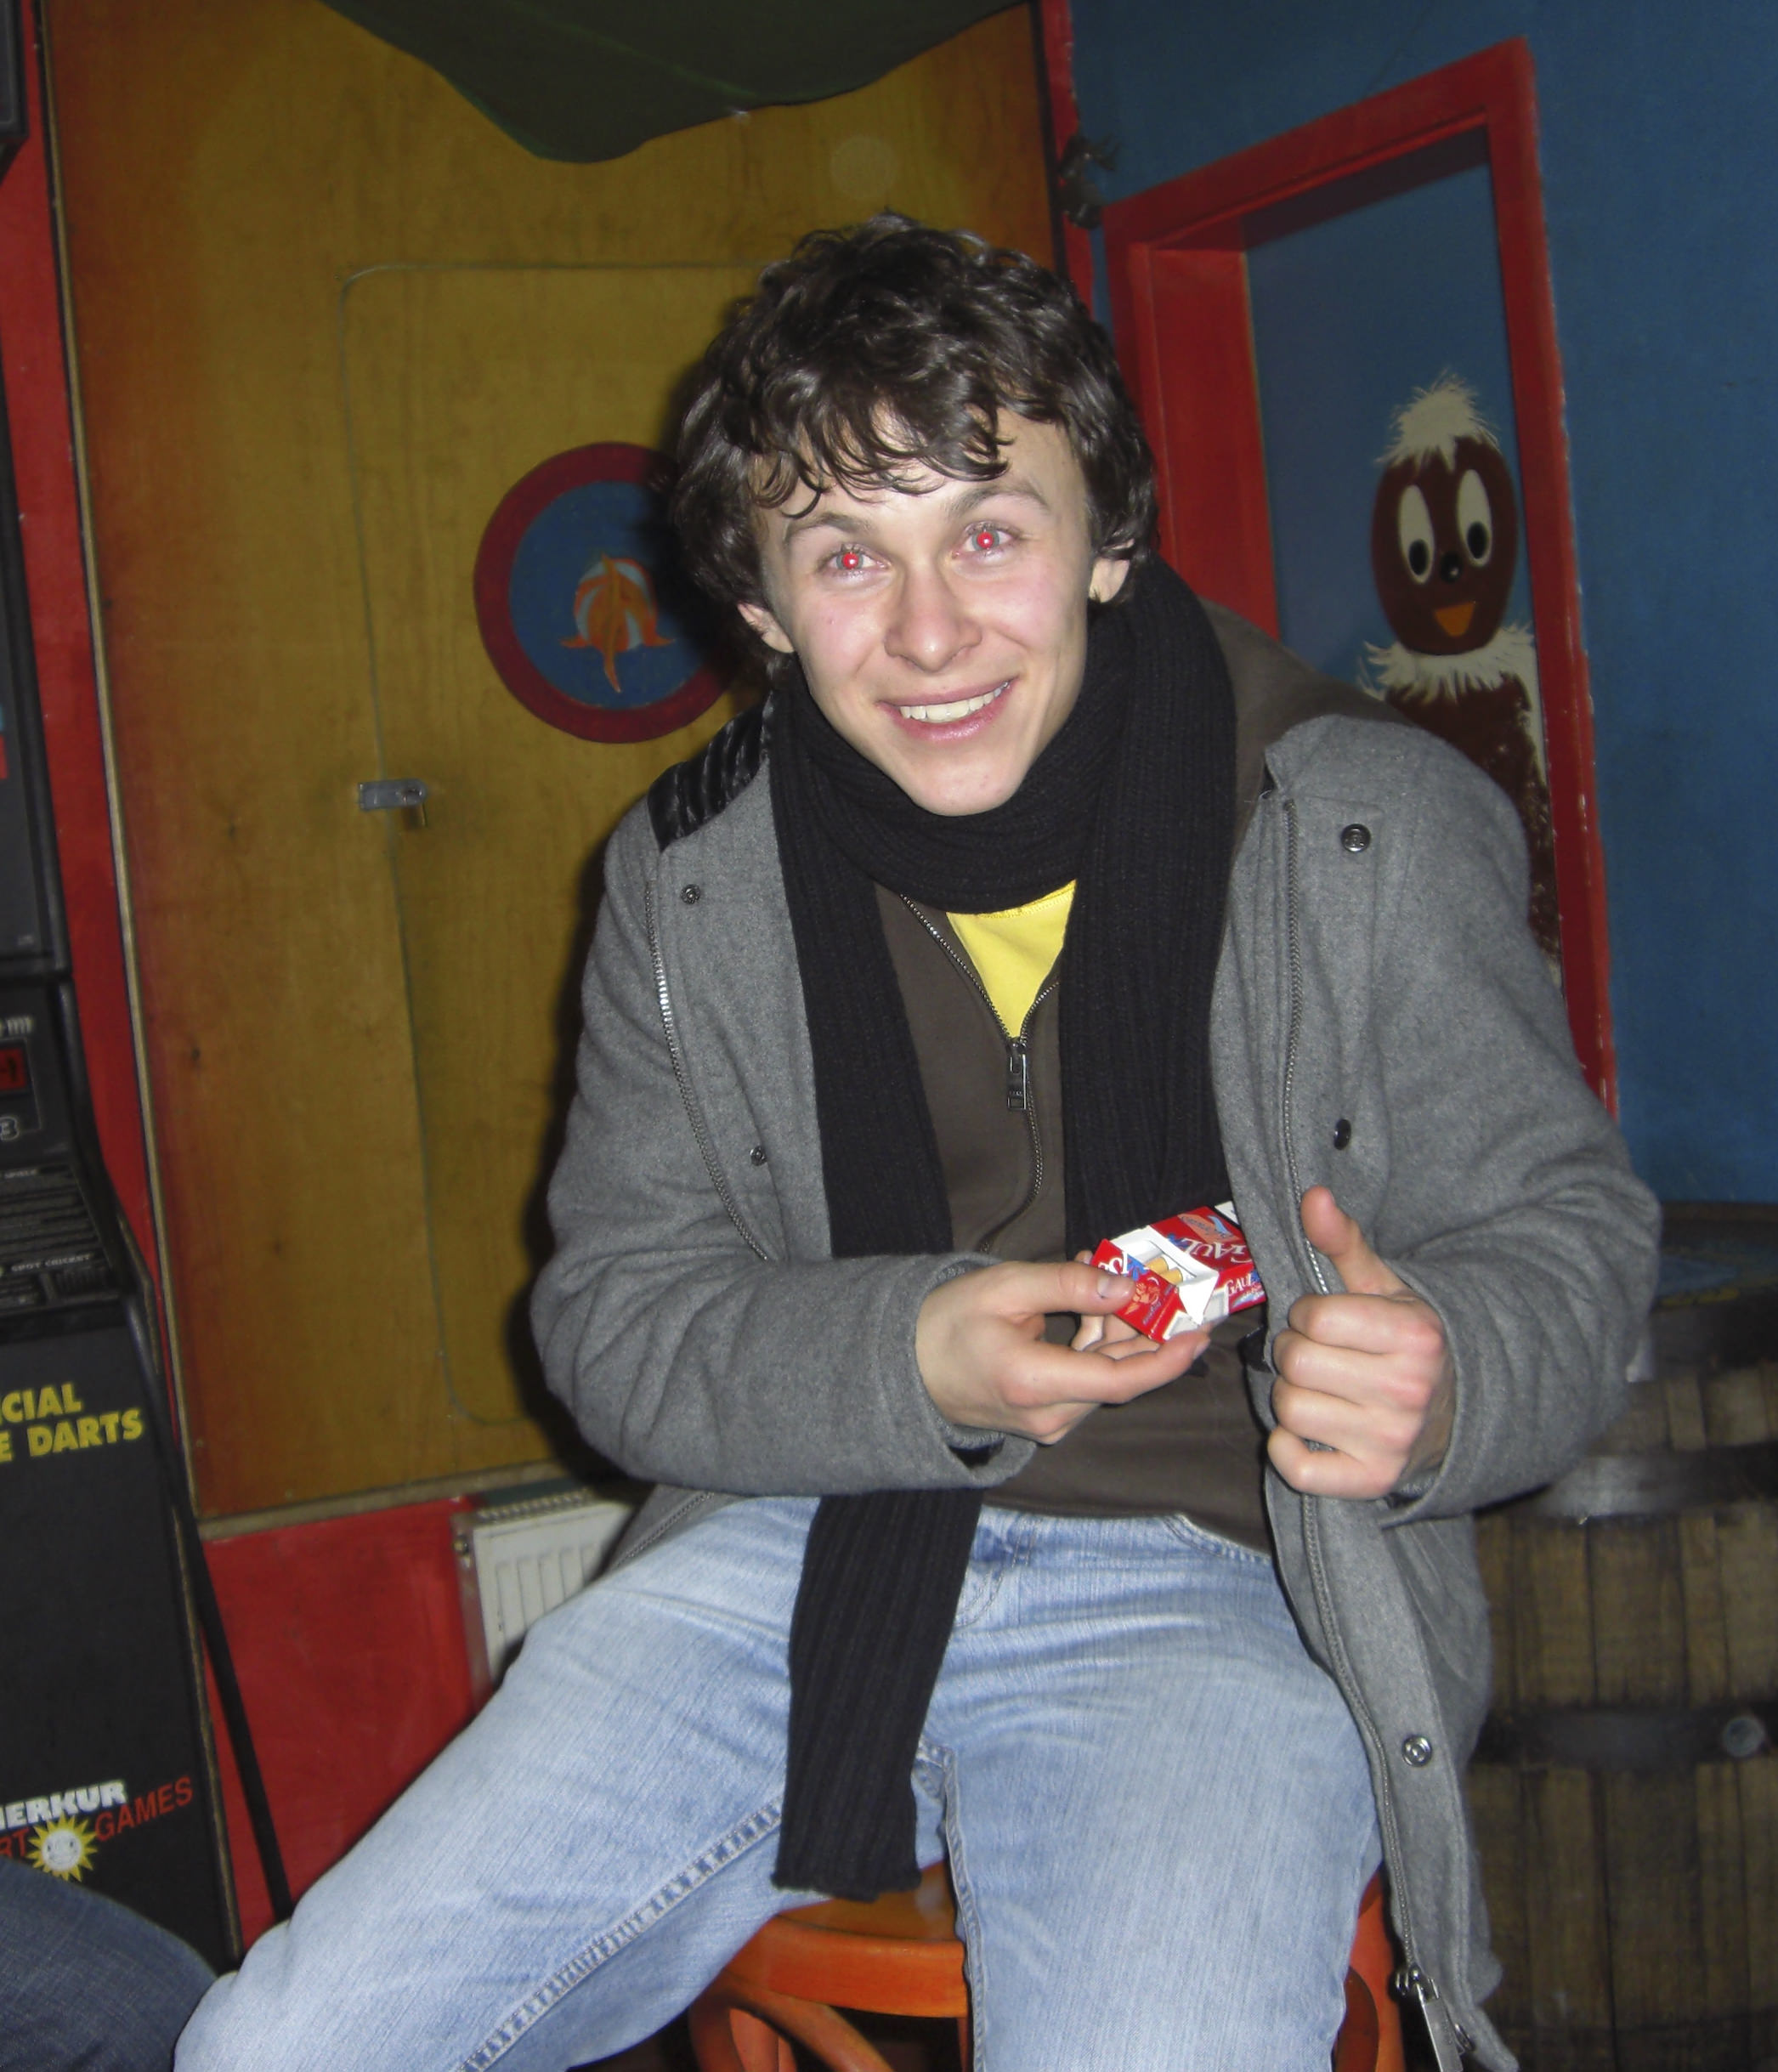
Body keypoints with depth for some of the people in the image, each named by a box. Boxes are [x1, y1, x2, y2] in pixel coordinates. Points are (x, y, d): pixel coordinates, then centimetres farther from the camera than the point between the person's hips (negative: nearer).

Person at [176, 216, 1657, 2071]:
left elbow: (1561, 1226, 2)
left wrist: (1440, 1381, -23)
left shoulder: (1377, 826, -6)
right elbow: (616, 1314, 5)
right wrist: (912, 1360, -16)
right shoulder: (689, 880, 3)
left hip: (1213, 1585, -2)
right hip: (801, 1548, 3)